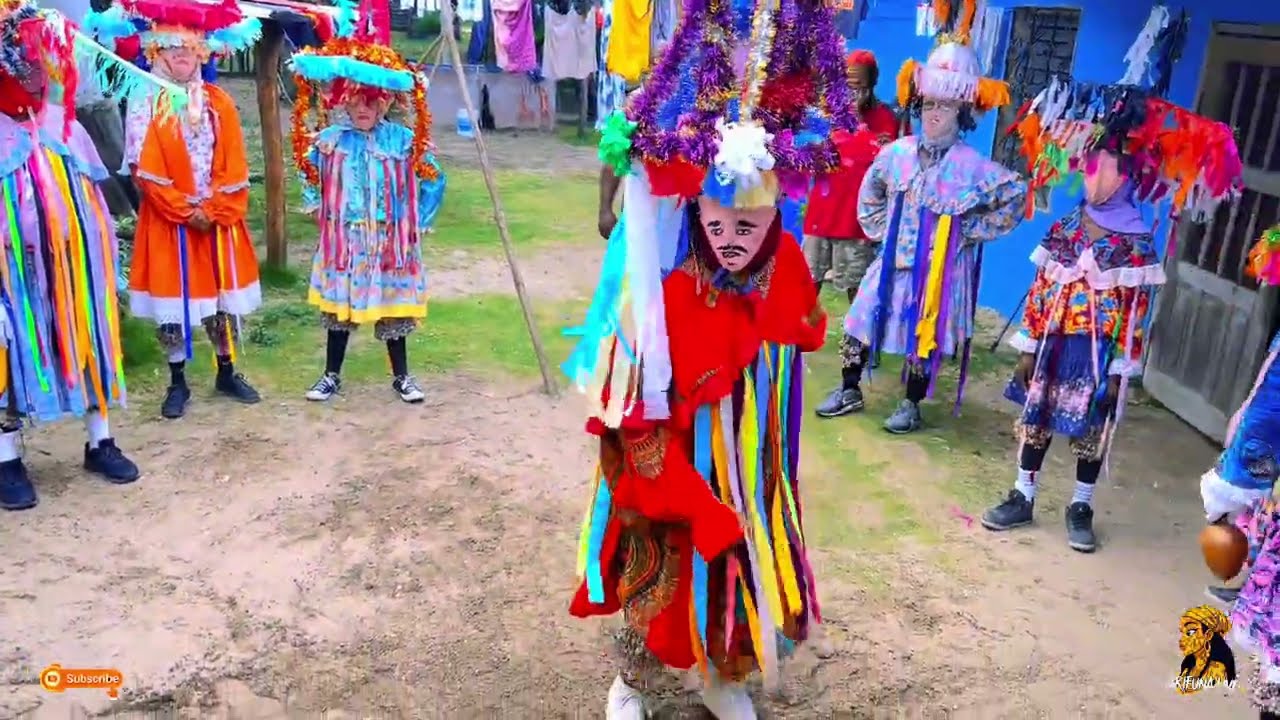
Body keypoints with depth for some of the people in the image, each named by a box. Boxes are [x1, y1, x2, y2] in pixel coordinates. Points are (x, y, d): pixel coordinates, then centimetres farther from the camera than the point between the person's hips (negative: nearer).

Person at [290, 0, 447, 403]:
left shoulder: (406, 141, -8)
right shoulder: (328, 140, -3)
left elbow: (434, 181, 0)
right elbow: (308, 174, 16)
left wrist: (417, 223, -2)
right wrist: (320, 212, 9)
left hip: (390, 245, -1)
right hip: (342, 244, 1)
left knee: (392, 310, 9)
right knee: (339, 310, 11)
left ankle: (401, 376, 25)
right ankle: (331, 375, 26)